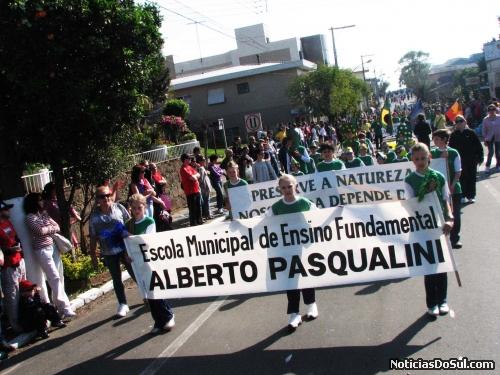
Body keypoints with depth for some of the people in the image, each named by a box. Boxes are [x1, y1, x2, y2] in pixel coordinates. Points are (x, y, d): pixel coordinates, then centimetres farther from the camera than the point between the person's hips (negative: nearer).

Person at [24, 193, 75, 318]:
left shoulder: (44, 214, 14)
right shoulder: (30, 217, -7)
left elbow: (57, 227, 8)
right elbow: (40, 230, -17)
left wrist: (47, 229, -9)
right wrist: (51, 228, 1)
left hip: (52, 247, 6)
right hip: (42, 251, -6)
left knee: (54, 278, 6)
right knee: (55, 278, -9)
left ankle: (59, 305, 13)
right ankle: (64, 308, -7)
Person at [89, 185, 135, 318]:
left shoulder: (118, 207, -5)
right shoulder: (94, 216, -5)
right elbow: (93, 237, 0)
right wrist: (93, 255, 1)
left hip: (125, 248, 0)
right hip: (109, 253, 0)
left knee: (135, 273, 11)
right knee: (116, 279, 10)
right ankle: (122, 304, 22)